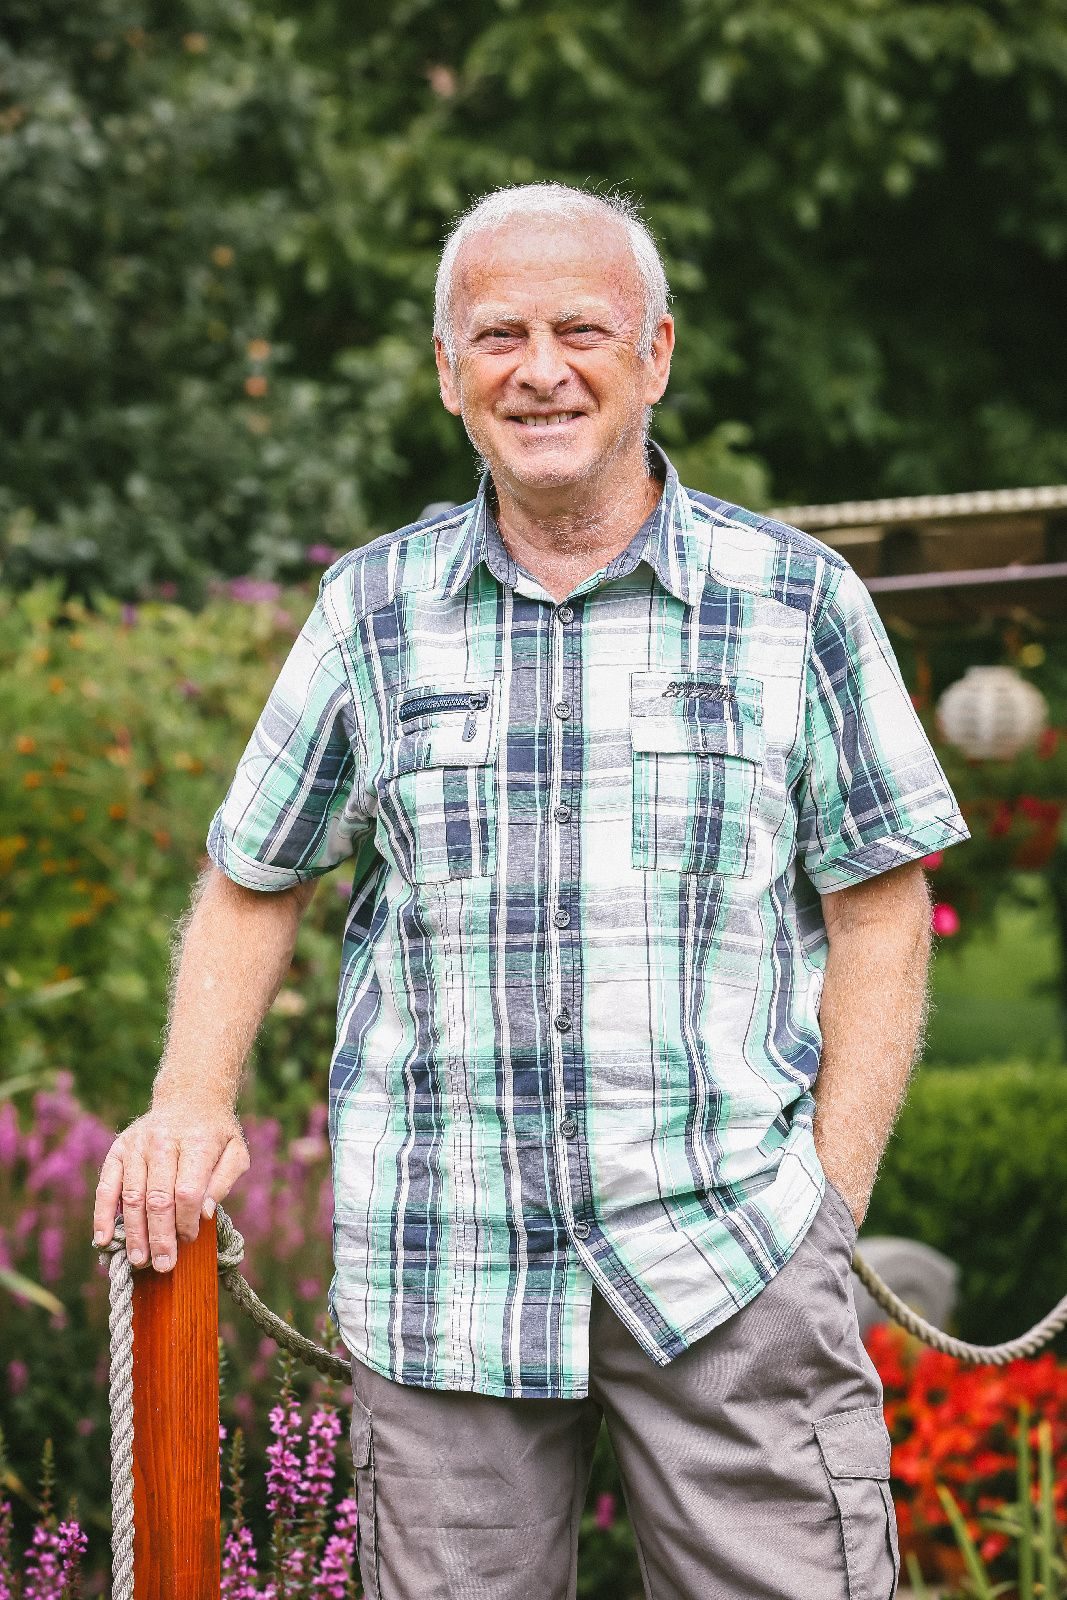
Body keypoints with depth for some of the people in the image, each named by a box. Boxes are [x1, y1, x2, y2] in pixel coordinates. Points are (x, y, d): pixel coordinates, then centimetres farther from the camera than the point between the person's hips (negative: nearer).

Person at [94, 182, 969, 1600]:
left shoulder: (797, 601, 3)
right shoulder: (372, 610, 9)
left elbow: (880, 910, 4)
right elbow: (254, 883, 17)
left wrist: (832, 1203, -4)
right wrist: (191, 1106, 1)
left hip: (727, 1258, -2)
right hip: (443, 1269, 2)